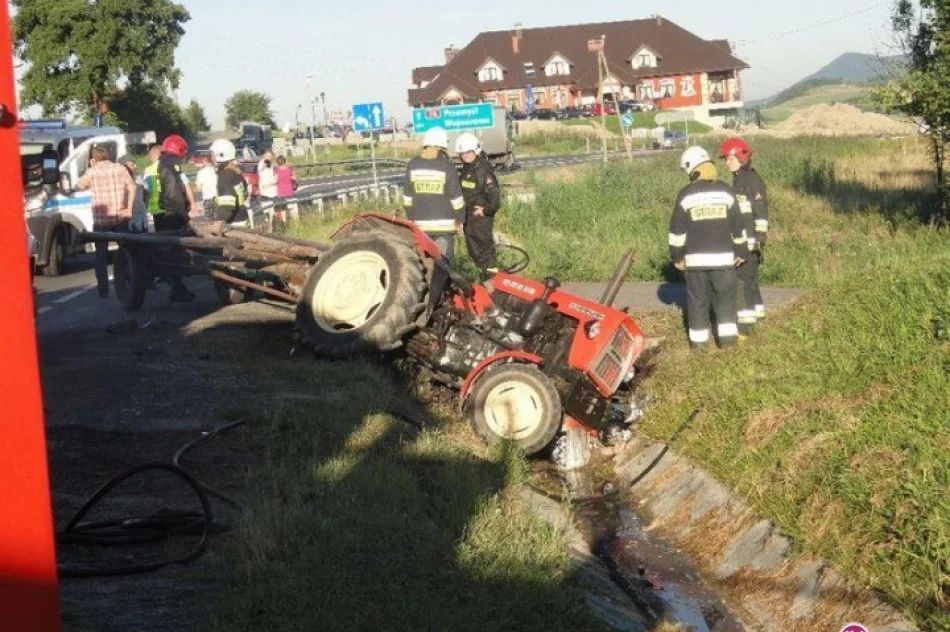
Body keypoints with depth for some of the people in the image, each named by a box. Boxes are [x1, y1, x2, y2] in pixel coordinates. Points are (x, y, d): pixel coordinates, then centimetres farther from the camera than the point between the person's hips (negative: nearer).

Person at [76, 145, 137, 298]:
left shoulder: (92, 172, -1)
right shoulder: (120, 168, 5)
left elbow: (79, 186, 8)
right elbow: (132, 187, -4)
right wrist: (129, 208, -2)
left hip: (101, 219, -2)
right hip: (120, 217, 2)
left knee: (101, 255, 8)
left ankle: (103, 290, 4)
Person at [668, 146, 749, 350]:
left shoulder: (686, 195, -6)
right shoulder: (725, 191, 0)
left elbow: (677, 229, -3)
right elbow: (737, 225, 4)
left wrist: (677, 256, 6)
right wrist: (742, 252, 14)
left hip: (696, 258, -1)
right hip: (723, 257, 1)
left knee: (698, 297, 8)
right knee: (725, 296, 10)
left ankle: (699, 339, 10)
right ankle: (727, 336, 5)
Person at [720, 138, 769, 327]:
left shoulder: (753, 180, -12)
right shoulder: (738, 179, 16)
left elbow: (761, 211, -17)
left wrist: (761, 239, -21)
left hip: (749, 240, -10)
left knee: (743, 280, -10)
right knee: (748, 279, 15)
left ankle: (745, 325, -9)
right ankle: (754, 316, 23)